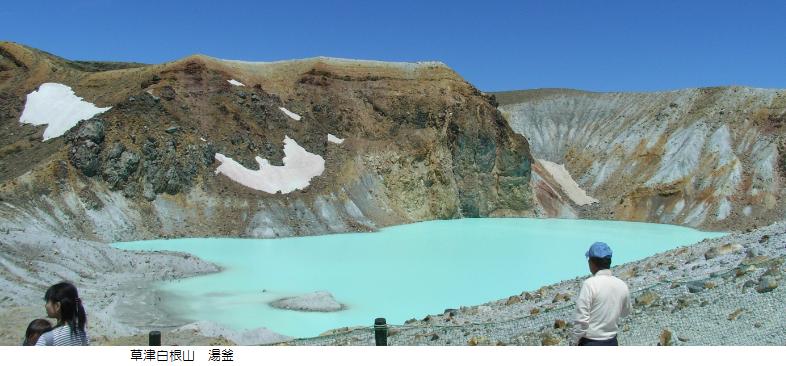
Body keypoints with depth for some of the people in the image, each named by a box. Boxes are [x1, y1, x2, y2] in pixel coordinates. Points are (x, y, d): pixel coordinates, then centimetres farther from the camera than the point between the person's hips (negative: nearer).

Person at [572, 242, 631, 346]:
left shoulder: (589, 284, -19)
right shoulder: (622, 286, -2)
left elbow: (582, 319, -19)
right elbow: (625, 313, 16)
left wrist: (575, 342, -8)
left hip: (590, 343, -5)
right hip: (611, 343, 5)